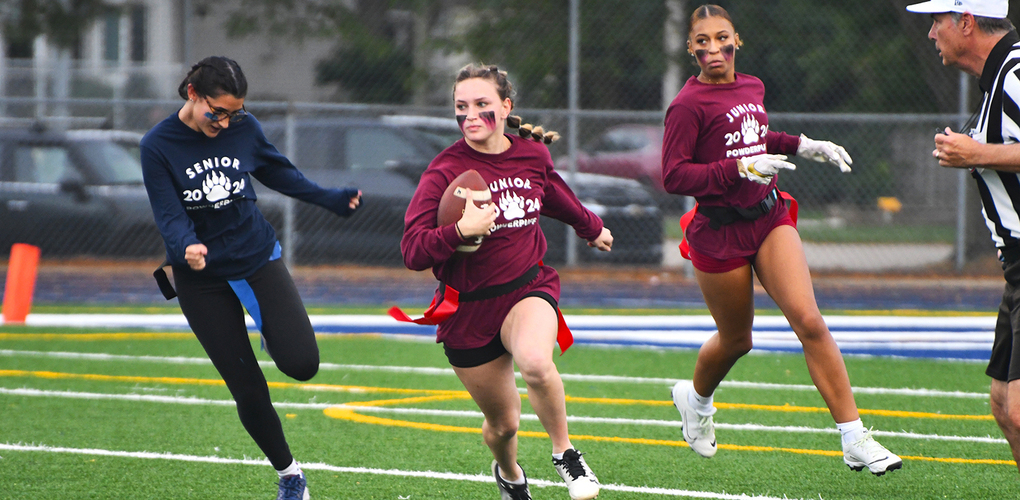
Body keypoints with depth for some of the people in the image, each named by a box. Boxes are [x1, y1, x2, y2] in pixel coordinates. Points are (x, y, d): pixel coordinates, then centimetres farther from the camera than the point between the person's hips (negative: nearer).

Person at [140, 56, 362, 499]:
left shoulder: (244, 129, -6)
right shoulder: (158, 146, -14)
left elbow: (278, 172, 14)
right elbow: (170, 216, -19)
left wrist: (329, 199, 17)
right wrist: (187, 249, -39)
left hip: (258, 259, 2)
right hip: (203, 279, -2)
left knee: (301, 363, -18)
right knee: (248, 391, -1)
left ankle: (267, 328, 17)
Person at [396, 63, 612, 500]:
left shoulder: (532, 155, -1)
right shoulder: (445, 171, -14)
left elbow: (556, 197, 24)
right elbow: (413, 252, -19)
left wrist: (592, 228, 41)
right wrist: (461, 230, -35)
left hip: (529, 287, 1)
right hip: (469, 307, -1)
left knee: (535, 362, -34)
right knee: (503, 422, 9)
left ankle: (564, 453, -7)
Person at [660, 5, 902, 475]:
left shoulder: (752, 87, 8)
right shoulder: (688, 106, -14)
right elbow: (673, 176, -21)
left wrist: (804, 146, 17)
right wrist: (741, 169, -27)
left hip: (770, 218, 4)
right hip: (720, 233, -4)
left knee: (809, 321, -13)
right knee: (736, 340, 12)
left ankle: (855, 440, -14)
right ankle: (695, 397, 48)